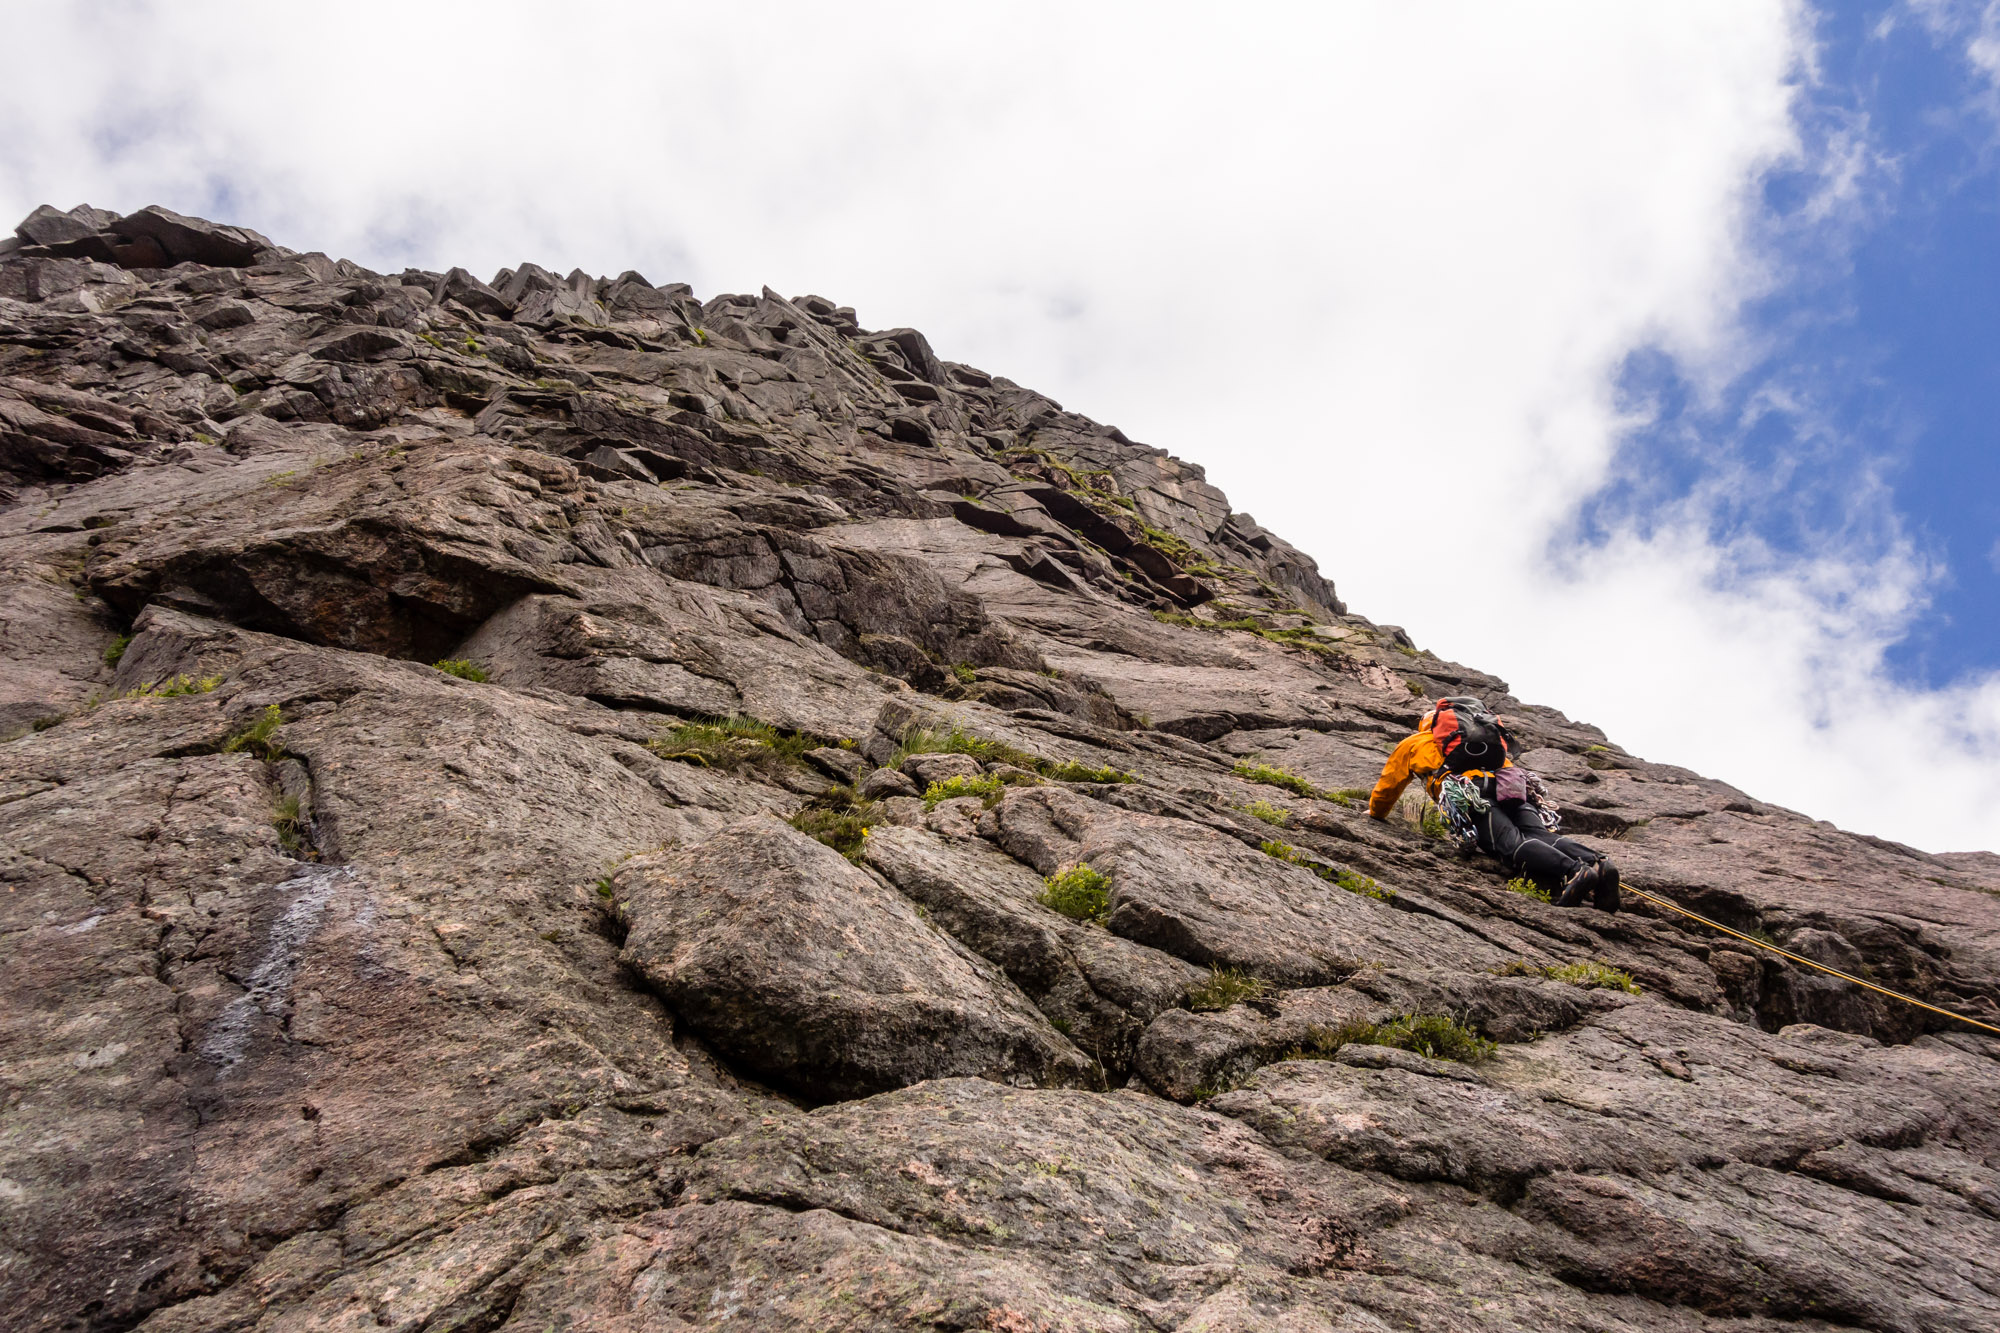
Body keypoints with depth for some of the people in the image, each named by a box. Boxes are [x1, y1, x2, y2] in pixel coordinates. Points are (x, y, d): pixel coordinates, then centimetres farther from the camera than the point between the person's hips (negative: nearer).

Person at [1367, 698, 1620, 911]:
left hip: (1470, 791, -5)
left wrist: (1376, 813, 58)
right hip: (1512, 785, 5)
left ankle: (1574, 871, -50)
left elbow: (1387, 787, 39)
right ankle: (1597, 862, -42)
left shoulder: (1413, 744, 31)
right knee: (1541, 835, -13)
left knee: (1512, 844, -24)